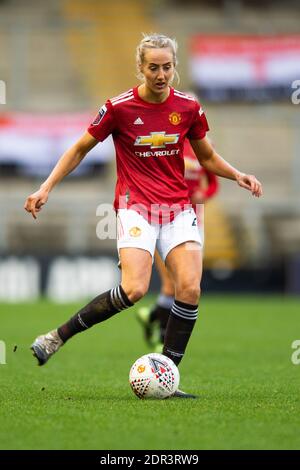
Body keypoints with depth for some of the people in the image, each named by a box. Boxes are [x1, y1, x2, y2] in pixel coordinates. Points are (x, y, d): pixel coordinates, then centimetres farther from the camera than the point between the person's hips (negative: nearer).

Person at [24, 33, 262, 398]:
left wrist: (237, 175, 0)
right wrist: (47, 187, -1)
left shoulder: (188, 108, 3)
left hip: (178, 208, 4)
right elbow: (80, 148, 6)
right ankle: (58, 337, -6)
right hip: (135, 205, -4)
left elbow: (207, 157, 18)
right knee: (133, 289, -24)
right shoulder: (119, 107, -6)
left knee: (190, 288, -16)